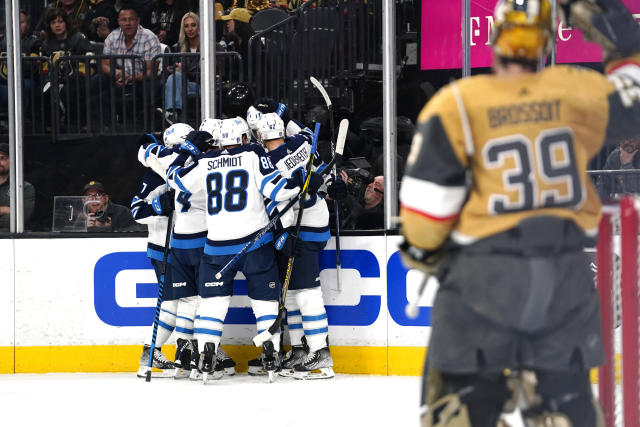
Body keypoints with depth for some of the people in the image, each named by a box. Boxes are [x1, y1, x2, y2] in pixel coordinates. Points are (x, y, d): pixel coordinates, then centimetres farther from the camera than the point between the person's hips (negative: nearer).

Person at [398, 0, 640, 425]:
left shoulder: (456, 105, -11)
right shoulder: (576, 93, -5)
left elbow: (428, 198, -10)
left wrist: (422, 248, 8)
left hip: (482, 275, -3)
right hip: (565, 277, 3)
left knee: (462, 391, 6)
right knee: (566, 391, 14)